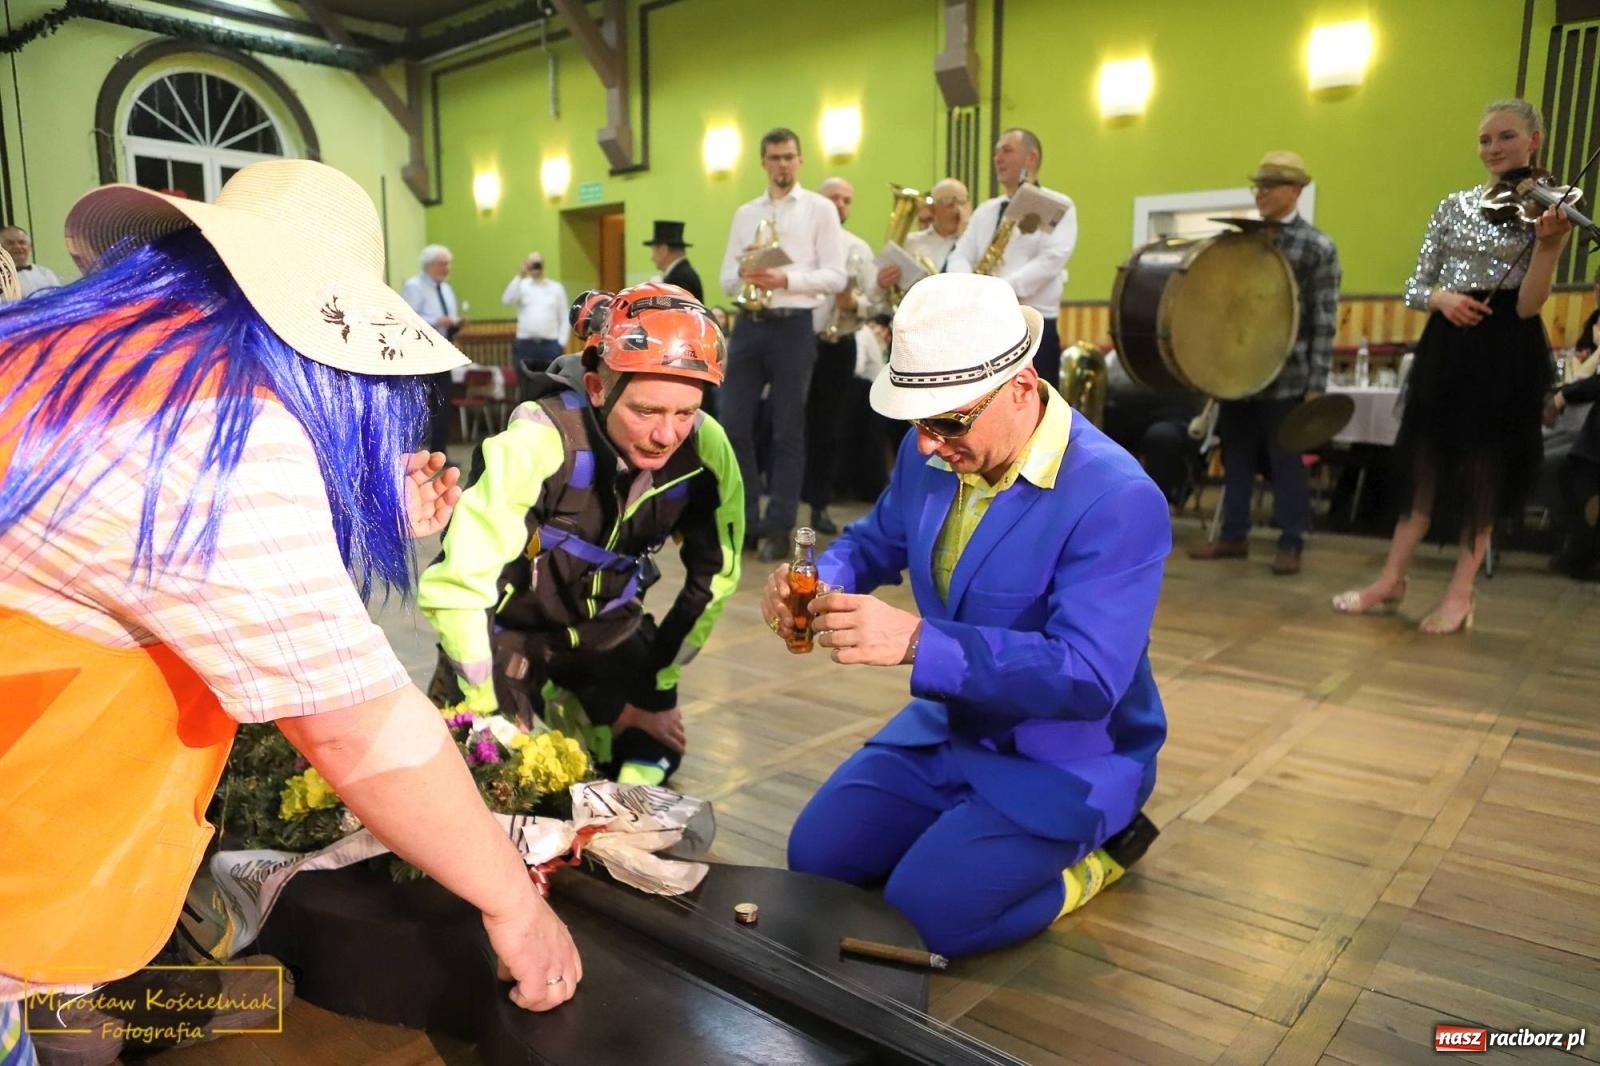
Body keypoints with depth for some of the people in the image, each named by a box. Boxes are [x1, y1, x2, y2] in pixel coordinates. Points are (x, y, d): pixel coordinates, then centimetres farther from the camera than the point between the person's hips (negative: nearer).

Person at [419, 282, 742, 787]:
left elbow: (714, 573, -4)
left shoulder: (706, 449, -21)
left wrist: (659, 685, 0)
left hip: (605, 624, 4)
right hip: (508, 626, -4)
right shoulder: (537, 443, -36)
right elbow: (454, 591, -30)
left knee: (651, 759, 6)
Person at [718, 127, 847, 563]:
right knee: (734, 425, 2)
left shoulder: (820, 209, 3)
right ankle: (745, 520, 16)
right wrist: (742, 273, -10)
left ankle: (778, 527, 11)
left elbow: (836, 277, -5)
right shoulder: (745, 213, 16)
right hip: (748, 326, 4)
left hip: (793, 327, -4)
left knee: (787, 431, 2)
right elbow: (726, 278, 12)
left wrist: (786, 279, -19)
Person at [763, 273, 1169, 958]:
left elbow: (1089, 678, -33)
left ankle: (1088, 859, 8)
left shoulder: (1117, 501, -28)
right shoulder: (930, 454, -5)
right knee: (814, 860, 2)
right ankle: (968, 828, 23)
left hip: (1065, 763, -7)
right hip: (947, 729, 7)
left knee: (922, 913, -18)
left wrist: (917, 641, -43)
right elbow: (877, 540, 12)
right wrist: (821, 584, -13)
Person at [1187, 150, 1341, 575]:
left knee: (1285, 460, 3)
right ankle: (1233, 536, 22)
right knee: (1236, 455, 11)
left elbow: (1324, 320, -6)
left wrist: (1316, 384, -11)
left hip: (1285, 377, -4)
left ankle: (1291, 544, 13)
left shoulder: (1318, 248, -3)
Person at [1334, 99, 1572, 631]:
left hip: (1506, 352, -3)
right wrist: (1442, 297, -15)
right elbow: (1415, 289, 6)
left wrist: (1547, 245, -25)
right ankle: (1391, 580, 14)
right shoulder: (1453, 206, 8)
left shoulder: (1544, 209, -2)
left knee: (1484, 473, 1)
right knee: (1425, 463, 6)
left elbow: (1528, 305, -11)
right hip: (1446, 345, 3)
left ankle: (1460, 594, 10)